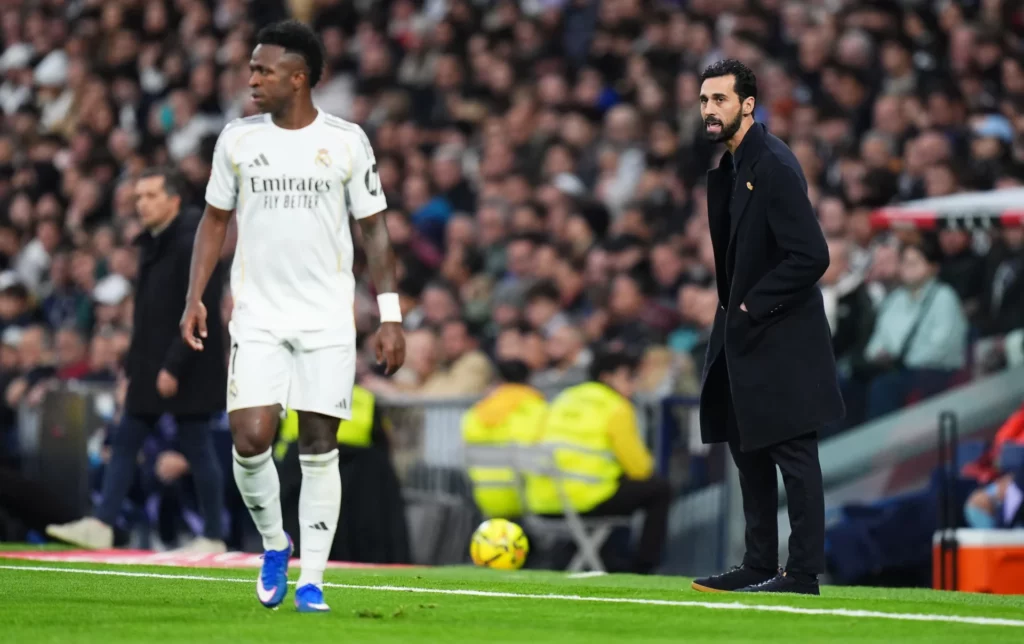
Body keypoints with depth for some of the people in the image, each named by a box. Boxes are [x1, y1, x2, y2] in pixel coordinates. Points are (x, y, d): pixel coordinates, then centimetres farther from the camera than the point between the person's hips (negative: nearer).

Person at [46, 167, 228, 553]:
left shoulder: (193, 244, -15)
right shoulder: (151, 245, 13)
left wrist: (174, 366, -22)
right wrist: (132, 365, 17)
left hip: (187, 370, -9)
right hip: (152, 367, 9)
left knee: (197, 448, -2)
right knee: (125, 441, 5)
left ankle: (213, 537, 5)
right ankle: (102, 525, 6)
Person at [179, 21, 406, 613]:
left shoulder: (346, 141, -2)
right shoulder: (238, 139, 4)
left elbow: (375, 229, 2)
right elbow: (216, 220, 13)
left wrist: (390, 315, -3)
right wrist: (195, 297, 3)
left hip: (328, 320, -1)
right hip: (257, 318, 1)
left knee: (319, 447, -2)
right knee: (251, 437, -12)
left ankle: (311, 579, 5)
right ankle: (274, 545, 14)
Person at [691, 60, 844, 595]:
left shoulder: (774, 166, -18)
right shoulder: (730, 166, 11)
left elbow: (811, 256, -23)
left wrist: (754, 307, -16)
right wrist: (731, 307, 8)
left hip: (780, 338, -10)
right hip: (744, 336, 10)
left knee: (793, 454, -6)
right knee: (748, 450, 14)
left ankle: (803, 574, -3)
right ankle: (759, 566, 22)